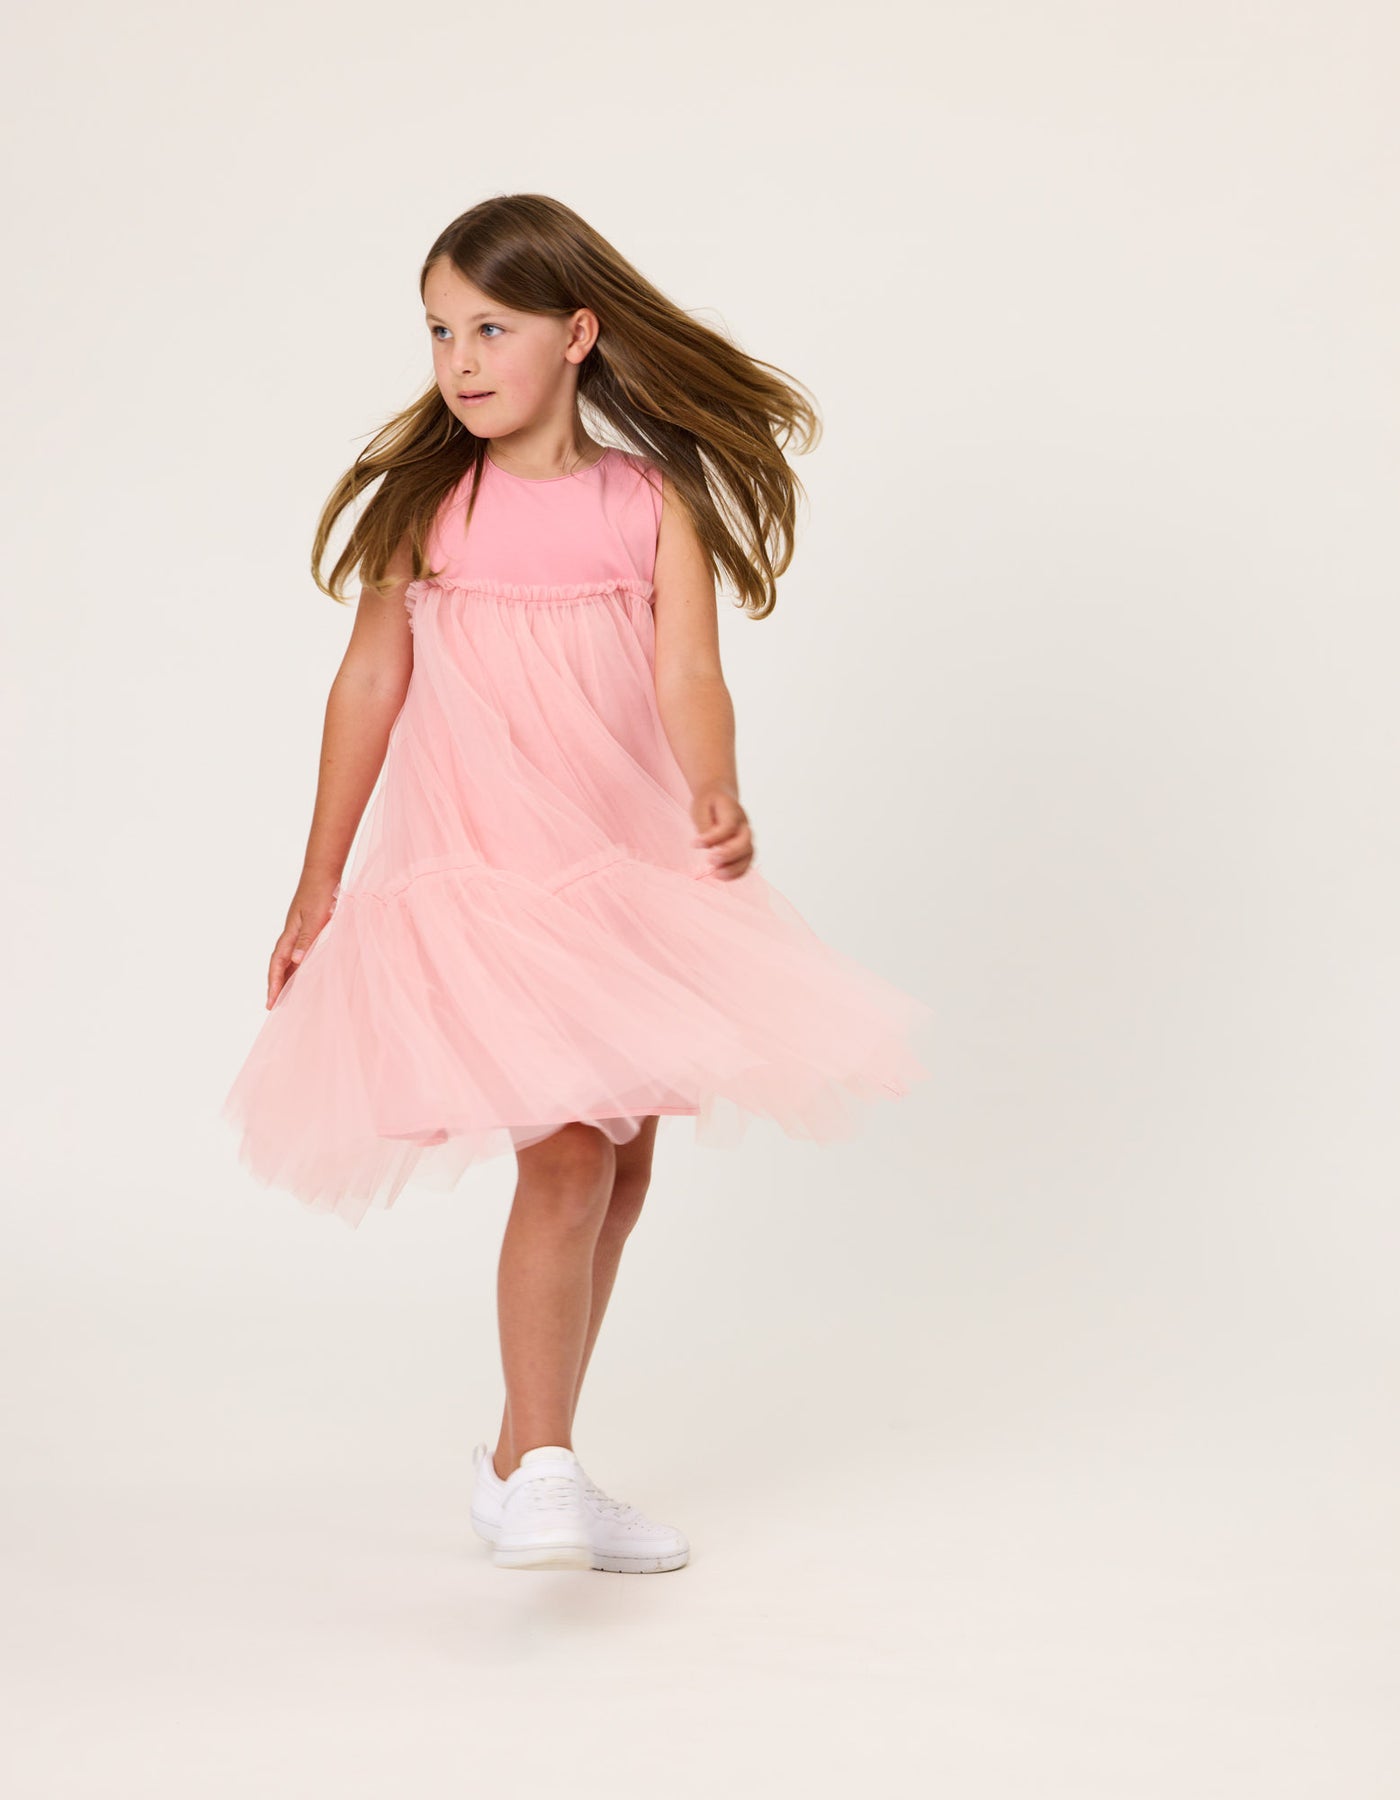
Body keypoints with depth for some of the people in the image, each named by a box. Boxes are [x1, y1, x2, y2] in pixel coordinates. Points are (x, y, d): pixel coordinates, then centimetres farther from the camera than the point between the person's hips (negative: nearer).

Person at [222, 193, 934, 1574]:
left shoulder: (654, 501, -1)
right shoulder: (425, 501, -3)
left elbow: (688, 674, -9)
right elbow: (370, 683, 3)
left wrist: (716, 800, -31)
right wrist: (318, 886, 6)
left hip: (626, 876, 3)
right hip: (476, 885, -3)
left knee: (620, 1168, 10)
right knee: (565, 1158, -16)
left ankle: (527, 1465, 26)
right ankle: (535, 1466, -5)